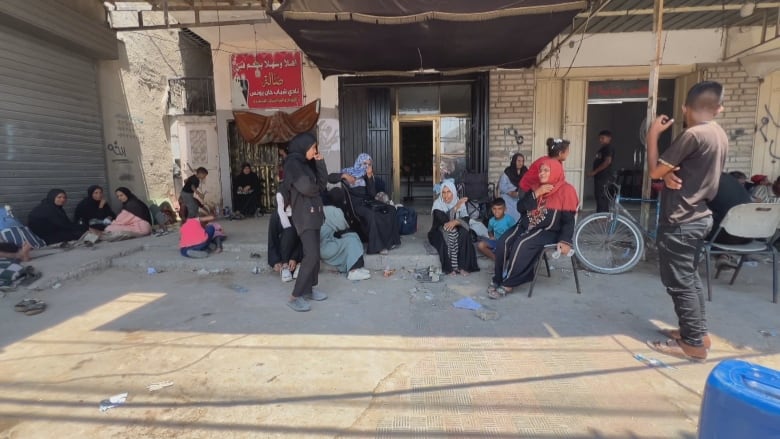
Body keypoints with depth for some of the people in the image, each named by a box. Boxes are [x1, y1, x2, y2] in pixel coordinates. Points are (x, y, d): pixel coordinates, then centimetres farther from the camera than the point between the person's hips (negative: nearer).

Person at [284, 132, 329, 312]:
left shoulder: (307, 163, 15)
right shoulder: (292, 163, -12)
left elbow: (323, 184, 10)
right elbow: (306, 187, -22)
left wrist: (320, 162, 3)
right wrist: (316, 188, -1)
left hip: (313, 213, 9)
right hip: (304, 214, -9)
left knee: (314, 254, 11)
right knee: (311, 255, -13)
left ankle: (310, 288, 21)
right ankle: (294, 297, -7)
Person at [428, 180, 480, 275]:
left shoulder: (460, 202, -3)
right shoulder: (438, 204, -13)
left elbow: (466, 219, -12)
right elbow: (444, 220, -28)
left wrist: (456, 222, -33)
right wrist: (456, 207, -33)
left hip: (456, 231, 3)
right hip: (439, 232, -3)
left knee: (465, 233, -29)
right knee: (450, 234, -35)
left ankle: (463, 266, -25)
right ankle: (452, 267, -27)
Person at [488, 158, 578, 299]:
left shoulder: (566, 190, -5)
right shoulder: (536, 187, 12)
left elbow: (568, 220, -10)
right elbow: (521, 207, 2)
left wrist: (565, 241, -22)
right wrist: (536, 193, -11)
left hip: (548, 231, -6)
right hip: (528, 225, 6)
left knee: (522, 245, -31)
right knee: (503, 243, -20)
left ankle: (508, 284, -20)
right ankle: (498, 279, -10)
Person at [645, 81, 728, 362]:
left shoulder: (693, 134, -19)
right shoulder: (721, 135, 10)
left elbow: (654, 171, -14)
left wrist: (653, 134, -5)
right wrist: (671, 176, -7)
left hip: (680, 221, -9)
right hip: (699, 217, 9)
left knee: (678, 282, 0)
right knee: (690, 278, 19)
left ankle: (694, 344, 9)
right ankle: (697, 332, 29)